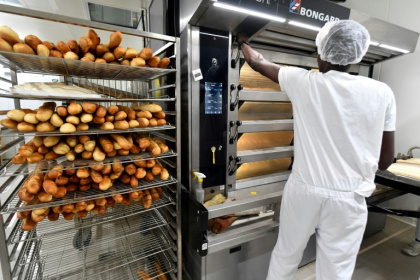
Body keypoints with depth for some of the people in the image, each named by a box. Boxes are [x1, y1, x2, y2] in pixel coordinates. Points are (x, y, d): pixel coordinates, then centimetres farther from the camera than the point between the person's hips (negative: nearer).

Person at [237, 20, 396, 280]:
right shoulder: (381, 92, -5)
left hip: (304, 190, 0)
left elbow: (257, 62, 8)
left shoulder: (304, 82, -8)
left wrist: (243, 41, 28)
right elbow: (386, 159, 2)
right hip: (348, 198, 1)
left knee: (285, 256, 21)